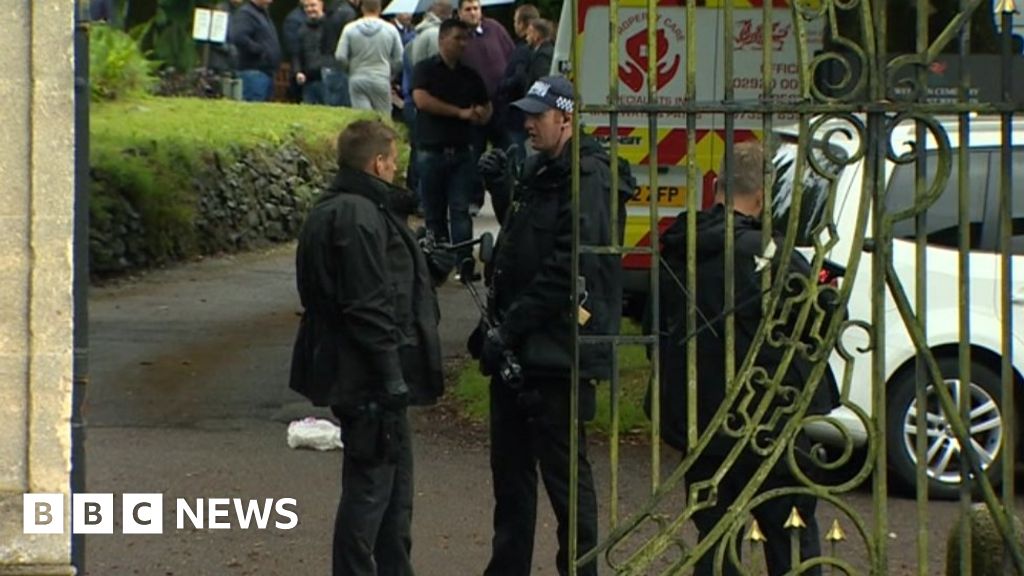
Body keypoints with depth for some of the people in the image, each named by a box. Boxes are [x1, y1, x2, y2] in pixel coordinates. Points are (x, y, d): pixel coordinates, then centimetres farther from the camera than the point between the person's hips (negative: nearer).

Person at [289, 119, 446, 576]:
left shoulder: (332, 211, 15)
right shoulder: (359, 217, -19)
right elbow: (369, 306, -23)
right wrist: (392, 374, -21)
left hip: (364, 379, 11)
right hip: (369, 382, -11)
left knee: (395, 476, 19)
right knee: (371, 484, -5)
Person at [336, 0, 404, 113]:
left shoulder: (350, 29, -4)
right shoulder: (390, 30, -3)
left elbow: (340, 57, -6)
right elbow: (399, 60, 1)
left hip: (357, 80, 0)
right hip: (381, 80, 0)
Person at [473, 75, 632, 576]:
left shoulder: (587, 182, -16)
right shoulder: (540, 172, 15)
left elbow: (565, 272, -22)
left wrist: (510, 327, -19)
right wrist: (505, 189, 11)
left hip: (558, 356, -10)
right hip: (517, 351, 10)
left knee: (562, 469, -3)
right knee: (510, 465, 16)